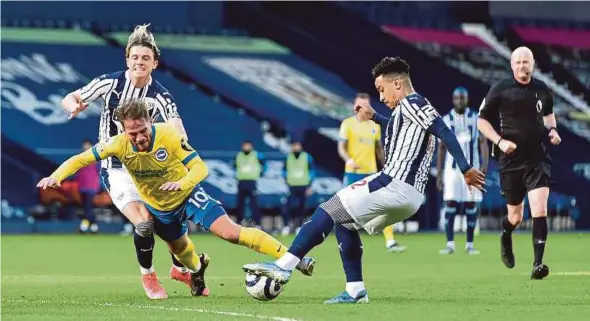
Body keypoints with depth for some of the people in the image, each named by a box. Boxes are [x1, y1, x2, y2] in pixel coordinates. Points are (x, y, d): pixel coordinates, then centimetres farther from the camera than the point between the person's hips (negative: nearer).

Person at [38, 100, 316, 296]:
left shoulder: (169, 136, -30)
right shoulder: (119, 144, -24)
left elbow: (200, 168, -27)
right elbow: (81, 159, -16)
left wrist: (182, 183, -47)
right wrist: (57, 175, -33)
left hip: (188, 196, -4)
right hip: (158, 208, 4)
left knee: (230, 232, -19)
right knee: (179, 248, 22)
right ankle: (197, 269, 60)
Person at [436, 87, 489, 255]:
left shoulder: (476, 118, 2)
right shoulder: (446, 120, 4)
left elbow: (483, 143, 0)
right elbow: (441, 148, 7)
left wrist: (484, 164, -15)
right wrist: (439, 174, 4)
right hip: (452, 168, 0)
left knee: (471, 205, 0)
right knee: (450, 203, -7)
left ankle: (470, 245, 6)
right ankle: (450, 244, -4)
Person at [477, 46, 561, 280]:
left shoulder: (541, 89, 5)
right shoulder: (500, 90, -5)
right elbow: (482, 121, 0)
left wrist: (552, 130, 5)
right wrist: (500, 141, -14)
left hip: (538, 159, 1)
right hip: (511, 160, -1)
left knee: (539, 210, -16)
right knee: (515, 217, 11)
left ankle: (538, 264, -13)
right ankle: (505, 238, 47)